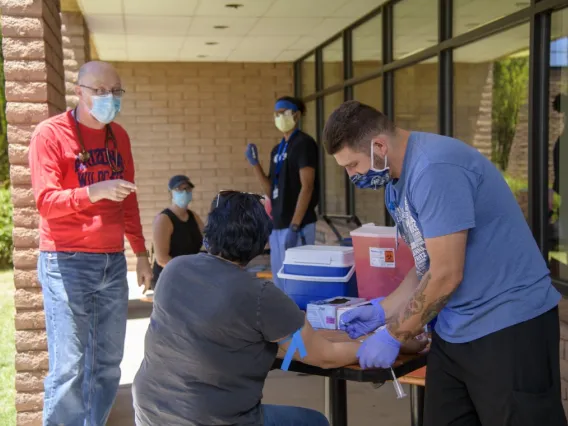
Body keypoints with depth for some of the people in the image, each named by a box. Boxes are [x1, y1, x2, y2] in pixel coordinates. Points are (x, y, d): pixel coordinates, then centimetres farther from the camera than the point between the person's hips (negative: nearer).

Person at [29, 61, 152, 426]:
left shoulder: (119, 136, 13)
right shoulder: (51, 133, -5)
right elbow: (46, 202, -13)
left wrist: (141, 253, 16)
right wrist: (95, 191, -27)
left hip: (113, 261, 6)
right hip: (67, 262, -5)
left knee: (108, 362, 8)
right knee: (68, 367, -4)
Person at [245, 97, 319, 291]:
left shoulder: (303, 143, -7)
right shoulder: (277, 149, 16)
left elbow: (307, 187, -15)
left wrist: (294, 227, -20)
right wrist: (255, 163, 6)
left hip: (297, 225, -8)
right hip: (278, 225, 8)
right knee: (280, 283, 10)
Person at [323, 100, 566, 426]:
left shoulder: (434, 169, -22)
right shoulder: (396, 182, 8)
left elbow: (446, 275, -21)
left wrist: (393, 337, -11)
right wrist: (382, 311, 7)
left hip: (509, 326, -9)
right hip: (455, 330, 9)